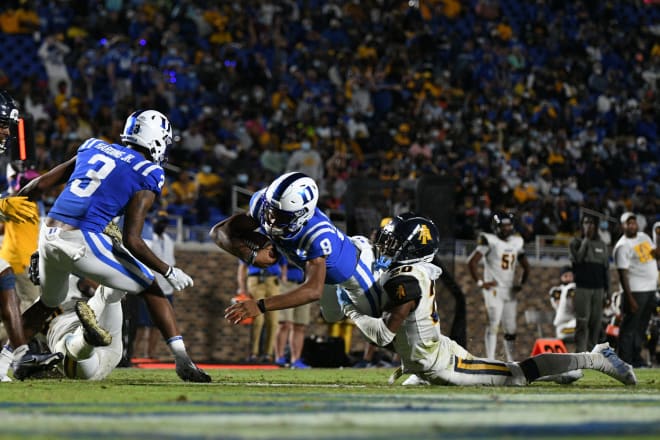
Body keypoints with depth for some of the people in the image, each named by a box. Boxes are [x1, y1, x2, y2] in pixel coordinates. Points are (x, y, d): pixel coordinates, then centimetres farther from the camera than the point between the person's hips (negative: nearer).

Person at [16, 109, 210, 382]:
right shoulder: (146, 177, 0)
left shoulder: (92, 149, 17)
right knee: (150, 289, 10)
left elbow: (40, 184, 20)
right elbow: (131, 240, -7)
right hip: (82, 241, -6)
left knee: (48, 303, 32)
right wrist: (168, 272, 1)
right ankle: (183, 362, 2)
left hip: (49, 236, 6)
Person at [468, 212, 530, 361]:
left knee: (510, 328, 7)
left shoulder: (516, 242, 12)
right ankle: (490, 360, -12)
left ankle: (511, 361, 14)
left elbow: (526, 266, 25)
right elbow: (472, 262, -11)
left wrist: (521, 284, 13)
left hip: (510, 291, 6)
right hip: (494, 289, -6)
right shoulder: (489, 241, -7)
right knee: (493, 324, -12)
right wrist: (480, 283, -12)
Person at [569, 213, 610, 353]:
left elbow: (606, 269, 15)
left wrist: (606, 290, 9)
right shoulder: (576, 242, 2)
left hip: (598, 289, 4)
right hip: (582, 288, -4)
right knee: (582, 323, -9)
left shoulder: (602, 245, 13)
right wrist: (586, 239, -12)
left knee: (596, 323, 3)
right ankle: (580, 353, -9)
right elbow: (577, 258, -18)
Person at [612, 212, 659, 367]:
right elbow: (622, 274, -15)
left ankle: (636, 357, 19)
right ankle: (624, 360, -2)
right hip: (635, 291, -7)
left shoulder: (643, 236, 12)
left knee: (642, 326, 12)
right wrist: (630, 298, -20)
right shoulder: (622, 246, -11)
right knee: (629, 326, -5)